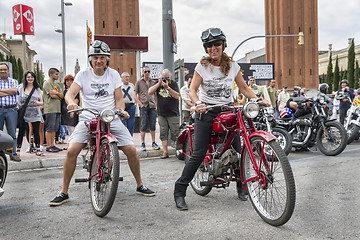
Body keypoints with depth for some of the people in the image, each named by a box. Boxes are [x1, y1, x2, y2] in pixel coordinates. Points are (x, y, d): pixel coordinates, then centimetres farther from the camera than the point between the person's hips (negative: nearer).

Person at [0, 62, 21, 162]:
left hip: (11, 110, 0)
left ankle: (13, 154, 5)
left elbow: (14, 90, -8)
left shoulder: (14, 81, 12)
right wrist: (10, 92, -10)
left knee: (12, 133, 0)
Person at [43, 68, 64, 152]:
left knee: (54, 129, 9)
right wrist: (59, 96, 3)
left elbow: (62, 96, 12)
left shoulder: (56, 84, 22)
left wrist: (57, 93, -7)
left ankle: (52, 145, 14)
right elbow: (52, 95, -14)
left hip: (57, 109, 8)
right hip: (50, 109, -8)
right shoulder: (47, 83, -3)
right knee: (49, 129, -6)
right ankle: (48, 146, -4)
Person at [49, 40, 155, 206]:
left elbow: (119, 99, 5)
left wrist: (121, 110, -17)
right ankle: (64, 192, -1)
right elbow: (70, 93, -9)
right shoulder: (83, 75, 3)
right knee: (71, 151, -17)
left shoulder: (113, 75, 6)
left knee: (131, 150, -10)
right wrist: (71, 103, -32)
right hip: (87, 119, -1)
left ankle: (140, 185, 11)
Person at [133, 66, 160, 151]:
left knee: (153, 125, 4)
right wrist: (140, 104, -7)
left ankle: (153, 143, 12)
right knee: (143, 125, -5)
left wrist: (156, 105, 7)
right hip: (143, 106, -3)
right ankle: (143, 144, 3)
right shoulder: (139, 82, 7)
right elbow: (135, 95, 4)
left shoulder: (153, 82, 14)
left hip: (152, 106, 3)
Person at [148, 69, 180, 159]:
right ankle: (165, 152, 7)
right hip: (161, 114, 3)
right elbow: (150, 92, -2)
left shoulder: (174, 84, 0)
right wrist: (159, 83, -10)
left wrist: (167, 87, -21)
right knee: (163, 133, 3)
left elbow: (177, 96, -12)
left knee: (175, 133, -4)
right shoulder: (157, 83, 10)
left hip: (173, 113, -3)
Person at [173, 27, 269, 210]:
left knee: (238, 151, -1)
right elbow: (193, 89, -7)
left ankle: (241, 186, 24)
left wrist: (258, 99, -4)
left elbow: (243, 87, 11)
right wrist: (198, 103, -27)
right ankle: (179, 192, 0)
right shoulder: (202, 66, -1)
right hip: (206, 112, -3)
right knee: (198, 154, -9)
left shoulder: (232, 66, 6)